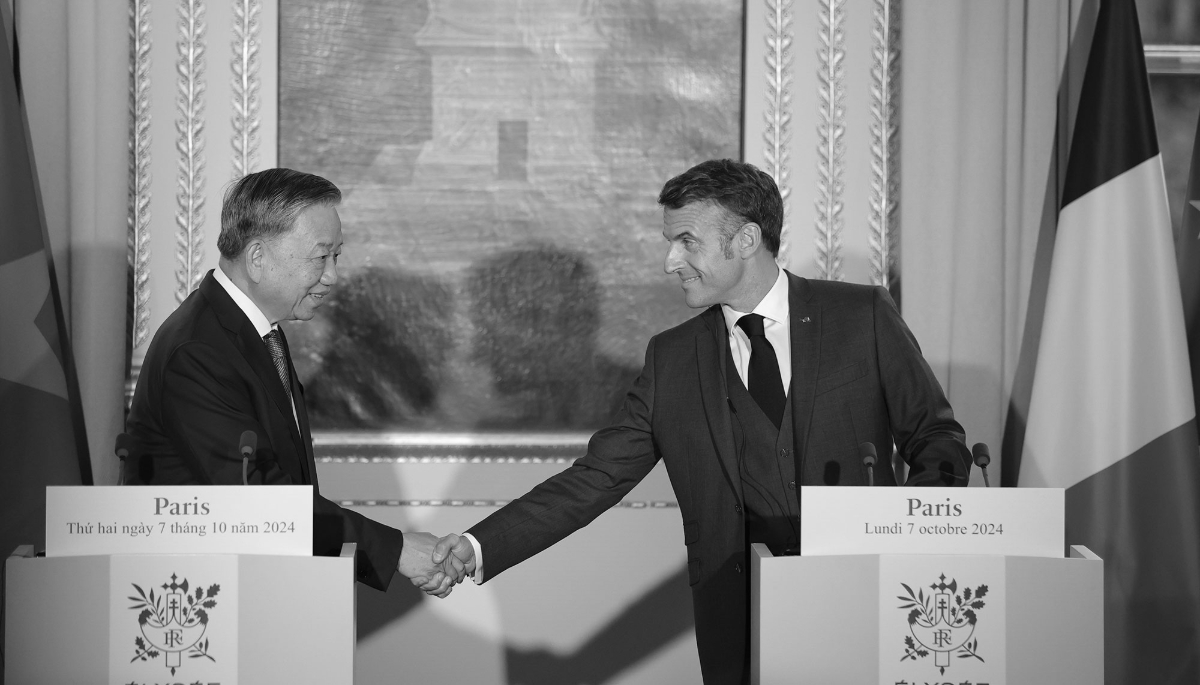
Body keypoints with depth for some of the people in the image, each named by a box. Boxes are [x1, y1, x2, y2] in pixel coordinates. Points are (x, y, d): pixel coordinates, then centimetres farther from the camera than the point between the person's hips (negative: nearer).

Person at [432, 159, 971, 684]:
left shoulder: (862, 317, 0)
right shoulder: (672, 359, 6)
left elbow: (938, 439, 3)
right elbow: (598, 478, 4)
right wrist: (481, 547, -6)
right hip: (739, 622, 1)